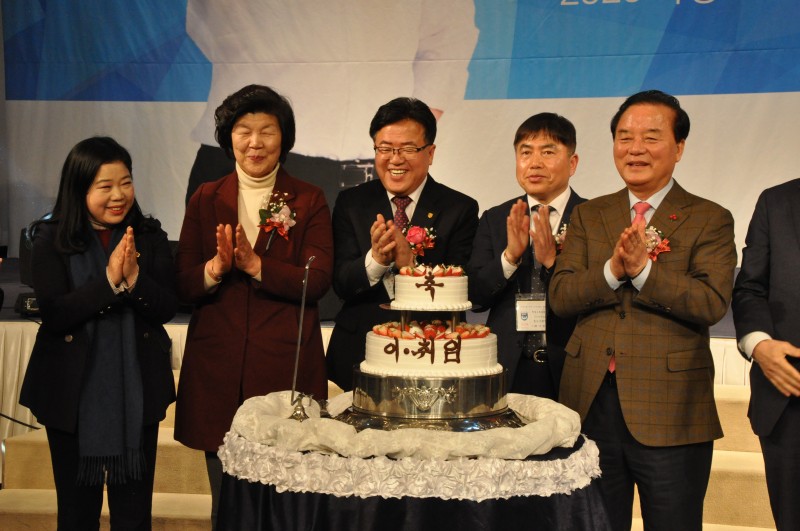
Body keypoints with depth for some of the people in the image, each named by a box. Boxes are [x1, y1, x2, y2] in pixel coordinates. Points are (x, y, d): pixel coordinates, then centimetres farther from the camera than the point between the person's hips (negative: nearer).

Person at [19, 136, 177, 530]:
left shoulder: (149, 237, 0)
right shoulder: (52, 240, -5)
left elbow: (168, 308, -5)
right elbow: (53, 313, -14)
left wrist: (135, 278, -23)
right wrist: (109, 280, -24)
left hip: (137, 392, 1)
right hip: (73, 393, -1)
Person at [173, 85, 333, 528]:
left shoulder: (309, 201, 6)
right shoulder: (206, 199, 11)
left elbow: (317, 280, -6)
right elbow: (184, 286, 5)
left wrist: (255, 265, -17)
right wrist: (216, 267, -15)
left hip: (287, 363, -2)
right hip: (218, 365, 2)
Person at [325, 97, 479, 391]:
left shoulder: (461, 209, -2)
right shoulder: (350, 203, 4)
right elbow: (341, 285, -5)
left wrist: (410, 264, -25)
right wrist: (375, 259, -25)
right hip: (357, 354, 2)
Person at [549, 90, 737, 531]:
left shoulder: (709, 220, 1)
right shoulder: (588, 216, 11)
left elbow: (712, 303, -13)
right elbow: (560, 297, 0)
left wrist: (643, 269, -22)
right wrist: (612, 270, -17)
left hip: (670, 414, -3)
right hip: (591, 405, 3)